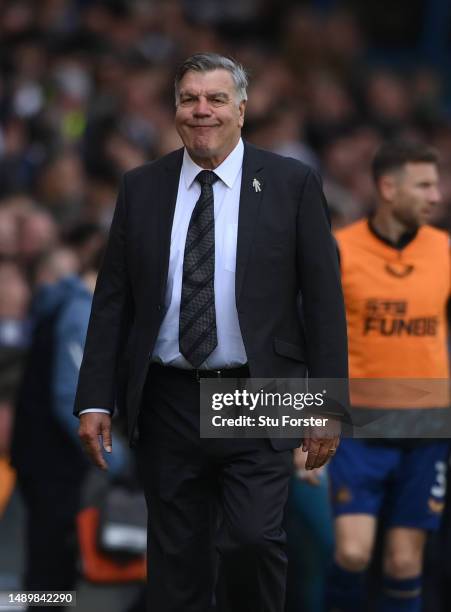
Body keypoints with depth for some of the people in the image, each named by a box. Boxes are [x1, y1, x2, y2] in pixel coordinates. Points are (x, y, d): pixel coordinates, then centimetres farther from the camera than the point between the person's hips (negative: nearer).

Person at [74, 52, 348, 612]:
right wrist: (94, 400, 0)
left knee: (252, 539, -17)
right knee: (176, 565, 5)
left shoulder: (291, 184, 1)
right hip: (168, 403, 3)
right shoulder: (141, 188, 7)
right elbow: (112, 299, 7)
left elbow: (323, 298, 0)